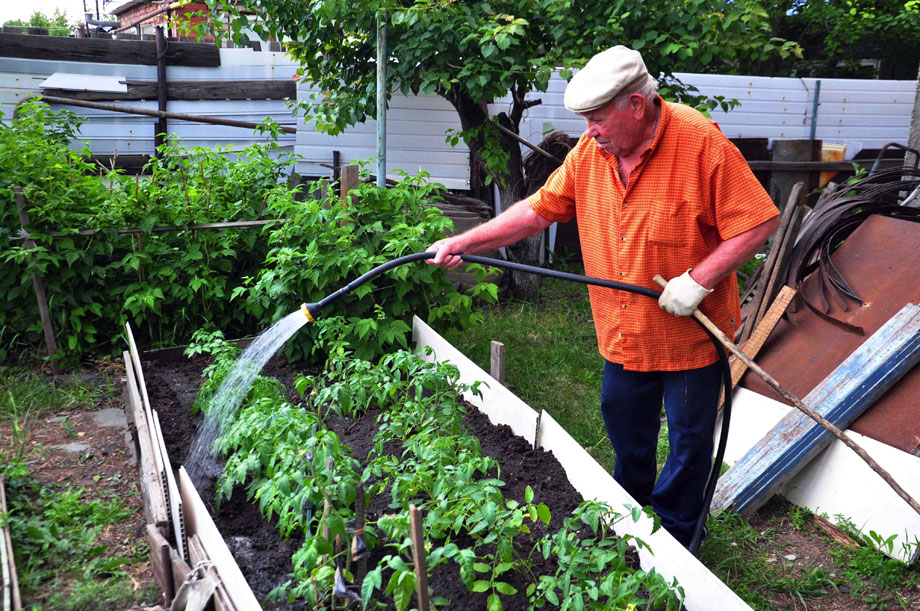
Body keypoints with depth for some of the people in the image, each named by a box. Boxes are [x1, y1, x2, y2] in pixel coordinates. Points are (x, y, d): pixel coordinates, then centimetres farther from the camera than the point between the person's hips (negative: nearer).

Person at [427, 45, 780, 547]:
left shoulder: (701, 143, -21)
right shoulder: (590, 151, -4)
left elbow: (758, 223, -19)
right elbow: (537, 211, 1)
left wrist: (699, 279, -25)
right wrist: (462, 243, -5)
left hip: (691, 331, -5)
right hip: (623, 332, 5)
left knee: (689, 438, 11)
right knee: (624, 427, 21)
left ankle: (673, 537, 33)